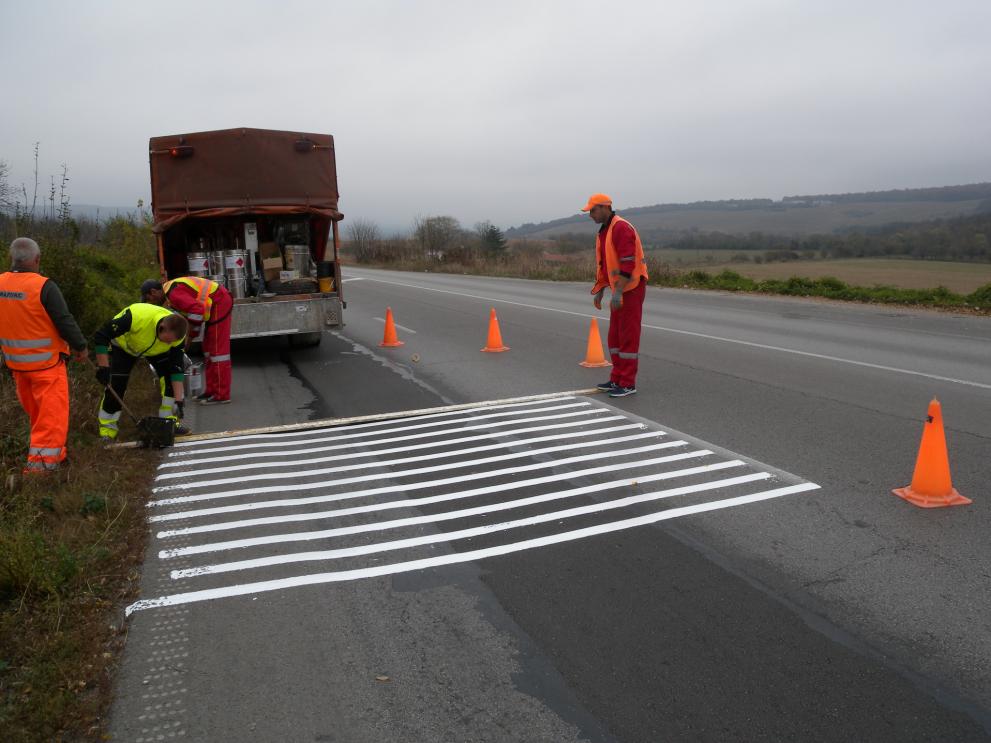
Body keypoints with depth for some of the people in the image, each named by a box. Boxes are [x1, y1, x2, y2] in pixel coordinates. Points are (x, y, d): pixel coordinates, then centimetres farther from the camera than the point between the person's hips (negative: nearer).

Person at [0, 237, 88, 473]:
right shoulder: (44, 287, -20)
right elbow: (65, 321, -17)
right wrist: (81, 347, -3)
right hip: (46, 362, -7)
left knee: (34, 411, 20)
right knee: (52, 412, 0)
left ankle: (55, 453, 33)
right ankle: (42, 460, -4)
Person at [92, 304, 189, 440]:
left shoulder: (177, 334, -32)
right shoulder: (137, 317, -45)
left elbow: (177, 368, -24)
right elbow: (101, 336, -34)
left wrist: (178, 400, -28)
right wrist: (103, 367, -35)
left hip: (155, 350, 3)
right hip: (123, 345, -3)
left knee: (170, 377, -15)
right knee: (116, 385, -13)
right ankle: (107, 429, 3)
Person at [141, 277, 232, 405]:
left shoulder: (173, 293, -17)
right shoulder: (170, 291, 15)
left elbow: (196, 310, -27)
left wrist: (190, 336, -17)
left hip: (219, 303, -11)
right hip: (216, 304, 11)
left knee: (218, 349, -9)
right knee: (209, 348, 15)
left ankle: (222, 395, -7)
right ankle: (212, 390, 20)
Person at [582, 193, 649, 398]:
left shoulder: (621, 227, -17)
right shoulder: (603, 232, 15)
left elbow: (628, 263, -24)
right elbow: (603, 264, 22)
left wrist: (617, 292, -26)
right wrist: (599, 291, 19)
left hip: (631, 288, -10)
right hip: (619, 290, 10)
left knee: (628, 336, -5)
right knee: (615, 335, 12)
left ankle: (628, 384, 1)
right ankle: (617, 379, 20)